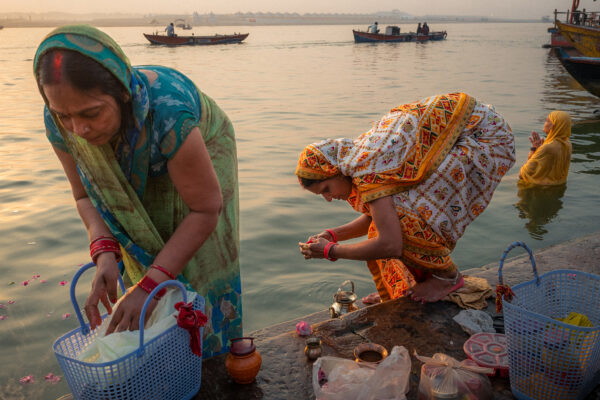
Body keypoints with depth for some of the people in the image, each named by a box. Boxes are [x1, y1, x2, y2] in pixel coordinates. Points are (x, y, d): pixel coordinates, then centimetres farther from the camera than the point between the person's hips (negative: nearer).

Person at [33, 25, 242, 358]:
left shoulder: (167, 112, -44)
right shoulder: (59, 123, -28)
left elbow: (205, 209, -34)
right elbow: (86, 196, -12)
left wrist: (152, 284, -38)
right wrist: (104, 253, -31)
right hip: (139, 178, 4)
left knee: (202, 265, -4)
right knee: (142, 260, 2)